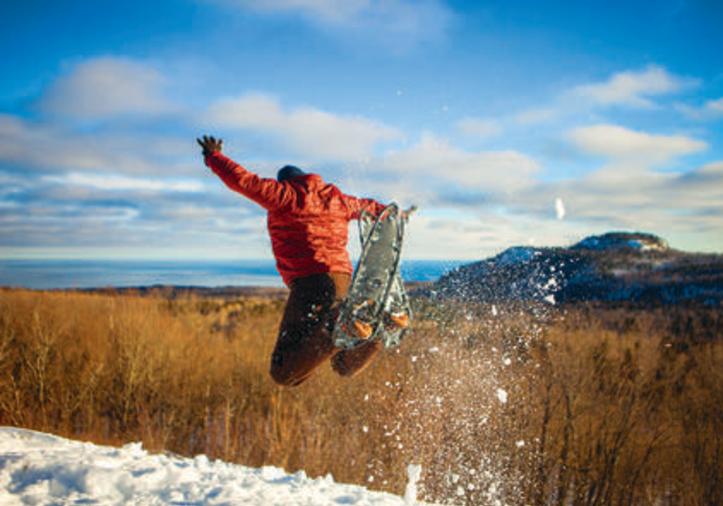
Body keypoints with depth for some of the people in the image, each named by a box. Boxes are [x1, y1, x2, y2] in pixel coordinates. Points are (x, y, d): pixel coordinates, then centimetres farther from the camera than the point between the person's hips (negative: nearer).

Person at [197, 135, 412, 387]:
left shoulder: (283, 194, 2)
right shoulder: (336, 198, 20)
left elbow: (242, 179, 2)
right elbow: (365, 206, 38)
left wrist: (214, 157, 20)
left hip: (311, 283, -7)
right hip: (342, 279, 7)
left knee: (284, 373, -9)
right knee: (346, 367, 20)